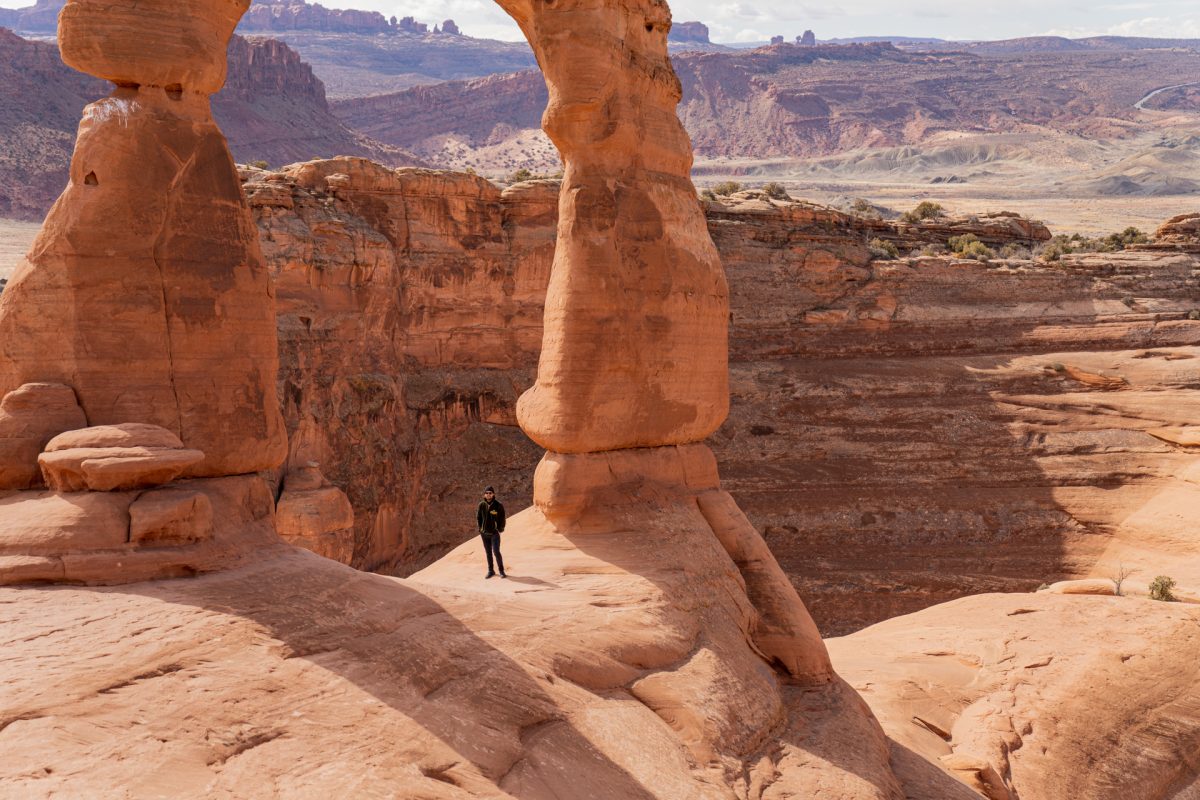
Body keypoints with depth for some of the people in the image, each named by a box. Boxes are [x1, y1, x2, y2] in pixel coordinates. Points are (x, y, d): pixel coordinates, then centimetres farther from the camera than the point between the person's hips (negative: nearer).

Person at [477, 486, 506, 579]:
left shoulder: (498, 505, -9)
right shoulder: (482, 505, -1)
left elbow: (502, 518, -3)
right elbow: (478, 517, 10)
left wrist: (500, 529, -7)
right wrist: (480, 528, 5)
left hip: (495, 533, -3)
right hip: (484, 533, 3)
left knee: (496, 552, -9)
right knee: (488, 553, 11)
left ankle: (501, 571, 2)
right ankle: (490, 571, 21)